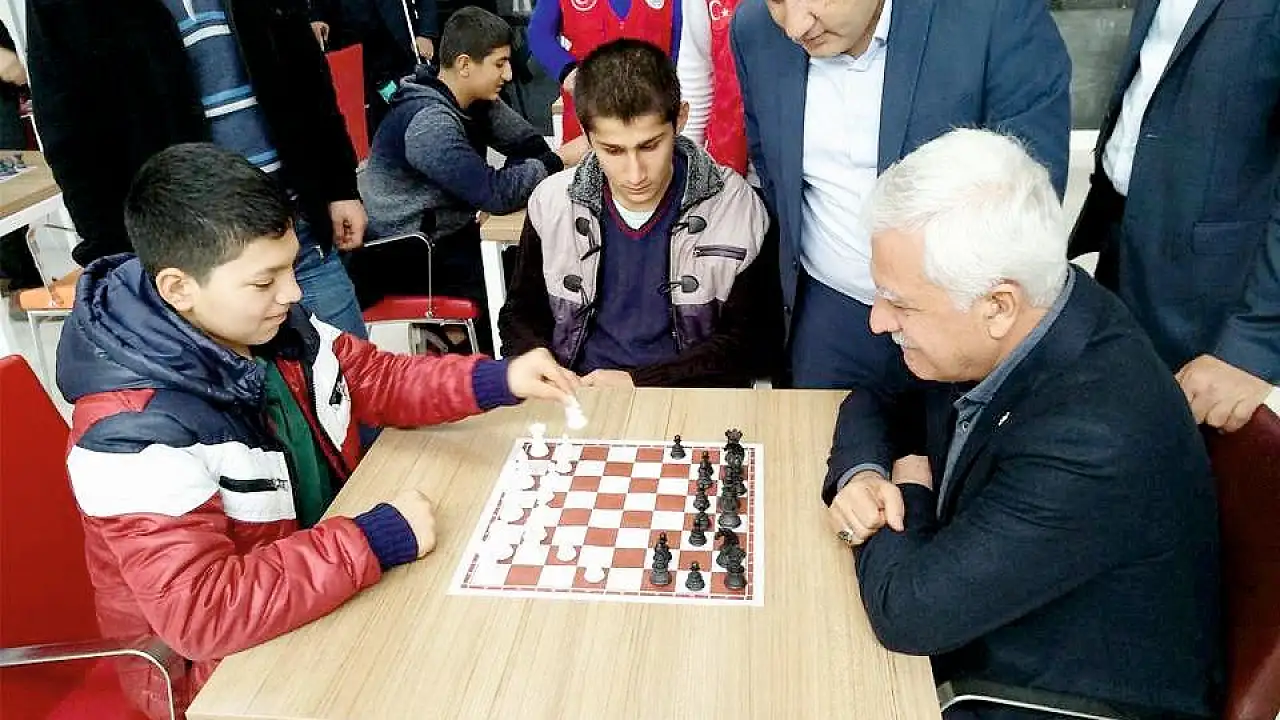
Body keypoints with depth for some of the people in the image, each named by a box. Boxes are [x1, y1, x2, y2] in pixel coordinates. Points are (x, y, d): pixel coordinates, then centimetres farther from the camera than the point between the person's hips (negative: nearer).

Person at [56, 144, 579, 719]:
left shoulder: (274, 326, -8)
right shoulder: (134, 433, -30)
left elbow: (378, 380, 5)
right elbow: (201, 612, -34)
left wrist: (499, 380, -8)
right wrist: (380, 539, -31)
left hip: (331, 576, 7)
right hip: (226, 660, -6)